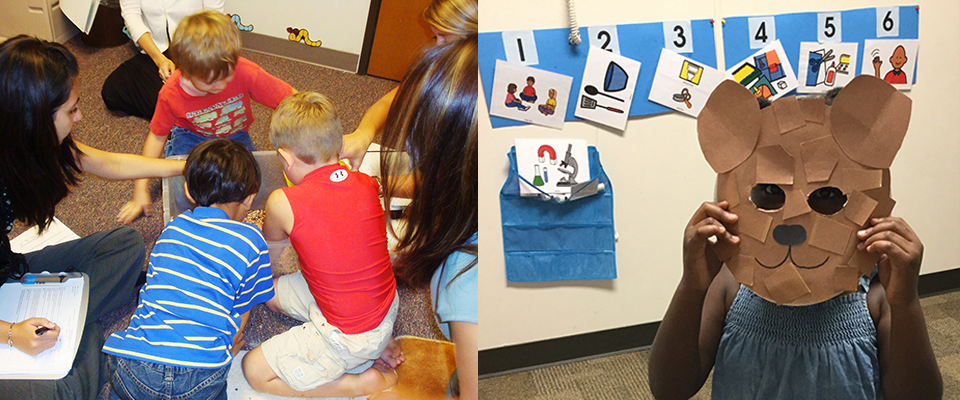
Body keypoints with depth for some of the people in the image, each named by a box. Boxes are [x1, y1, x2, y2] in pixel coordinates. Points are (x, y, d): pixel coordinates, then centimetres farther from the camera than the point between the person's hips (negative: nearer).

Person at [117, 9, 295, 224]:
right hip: (192, 135, 0)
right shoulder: (171, 94, -26)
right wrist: (140, 190, -8)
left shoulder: (246, 72, -33)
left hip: (235, 135, 0)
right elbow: (157, 136, -10)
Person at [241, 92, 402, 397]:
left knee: (255, 371, 8)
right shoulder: (368, 185, -7)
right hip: (388, 309, 7)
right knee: (273, 293, 22)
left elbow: (270, 254, 5)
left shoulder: (283, 203, -19)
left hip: (347, 335, -7)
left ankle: (366, 383, 3)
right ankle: (378, 343, 14)